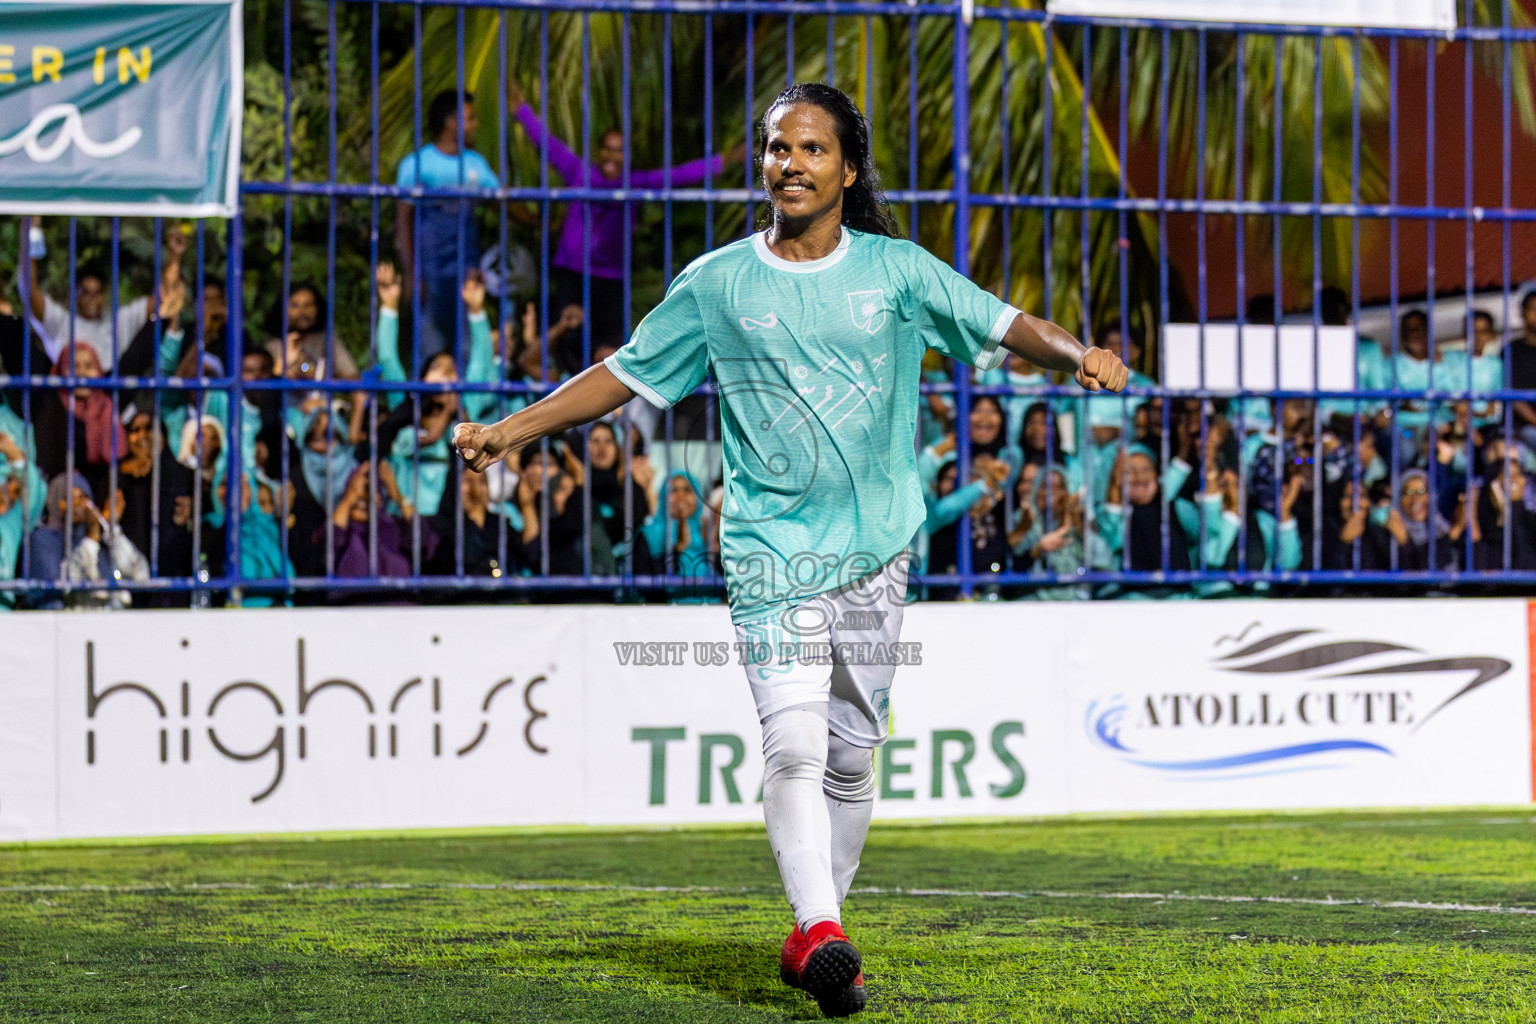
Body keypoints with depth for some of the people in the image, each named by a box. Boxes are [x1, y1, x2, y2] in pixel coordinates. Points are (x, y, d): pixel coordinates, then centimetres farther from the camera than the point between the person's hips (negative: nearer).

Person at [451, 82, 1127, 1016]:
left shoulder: (896, 270, 7)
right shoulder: (716, 284, 7)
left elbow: (1001, 324, -1)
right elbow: (626, 373, 12)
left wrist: (1076, 354, -21)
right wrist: (513, 430, 6)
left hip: (877, 551, 2)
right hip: (772, 549, -2)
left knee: (854, 755, 5)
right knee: (795, 745, -16)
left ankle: (815, 936, 16)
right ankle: (820, 932, -24)